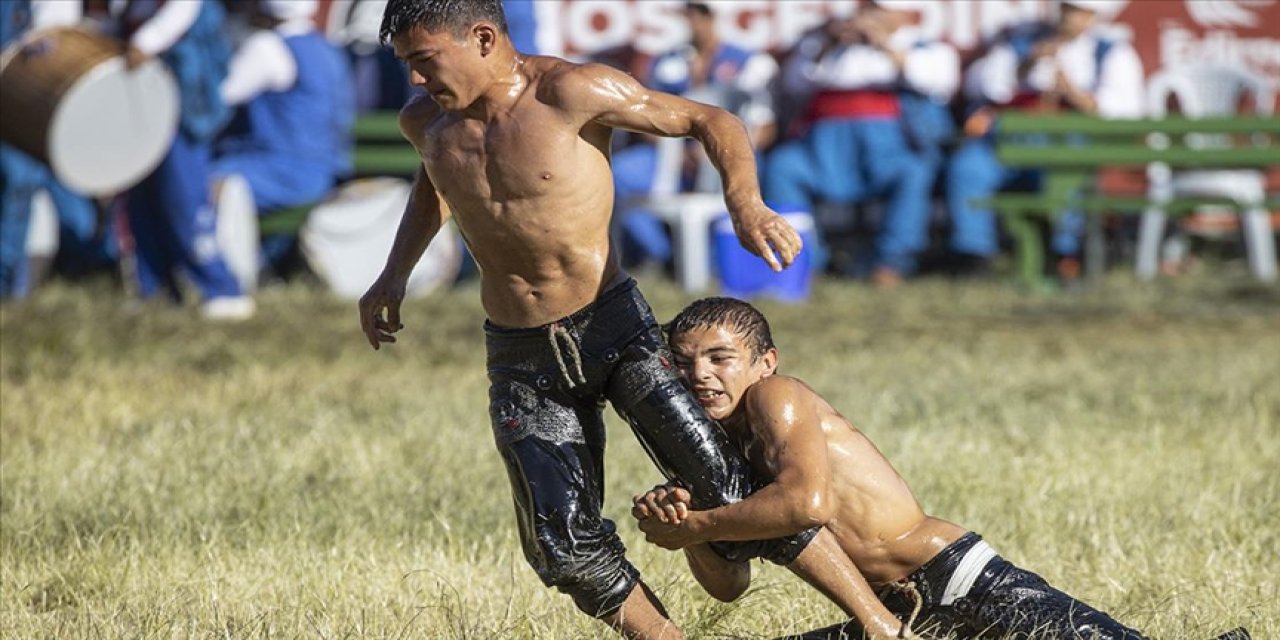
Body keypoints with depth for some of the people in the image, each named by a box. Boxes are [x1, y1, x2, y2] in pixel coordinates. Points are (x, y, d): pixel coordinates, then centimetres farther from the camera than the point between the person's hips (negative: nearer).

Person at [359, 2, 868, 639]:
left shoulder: (572, 92, -16)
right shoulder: (425, 120, 2)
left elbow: (710, 121, -9)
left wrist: (746, 205, -27)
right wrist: (394, 273, 18)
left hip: (613, 326, -5)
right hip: (520, 361, 5)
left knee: (727, 490, -13)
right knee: (565, 548, -5)